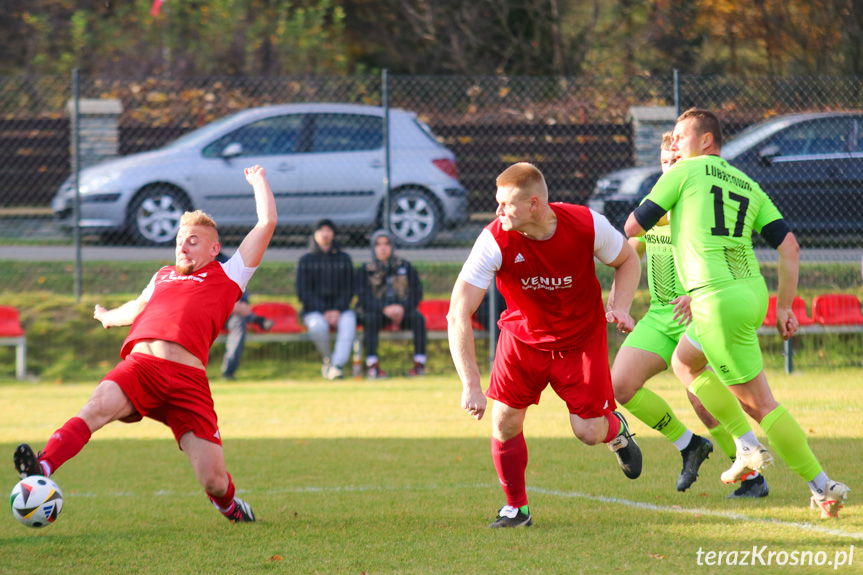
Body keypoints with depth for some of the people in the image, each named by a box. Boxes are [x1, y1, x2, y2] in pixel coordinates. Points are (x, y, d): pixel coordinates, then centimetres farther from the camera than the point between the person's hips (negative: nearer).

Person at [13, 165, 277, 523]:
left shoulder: (225, 277, 19)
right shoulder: (163, 277, 31)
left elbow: (267, 224, 18)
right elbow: (137, 308, 53)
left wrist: (259, 182, 32)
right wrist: (110, 317, 73)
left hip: (187, 379, -2)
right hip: (140, 364, 2)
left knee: (214, 482, -8)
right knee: (98, 408, -33)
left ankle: (229, 505, 29)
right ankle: (41, 470, -51)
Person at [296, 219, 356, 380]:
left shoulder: (344, 259, 13)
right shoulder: (306, 261, 7)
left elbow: (348, 290, 8)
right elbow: (303, 292, -2)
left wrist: (338, 310, -12)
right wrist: (324, 312, -15)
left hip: (340, 309, 1)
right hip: (314, 311, -1)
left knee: (349, 322, -35)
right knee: (318, 327, -36)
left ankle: (337, 365, -45)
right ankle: (328, 359, -10)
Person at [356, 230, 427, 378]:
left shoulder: (406, 267, 7)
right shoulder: (365, 271, 2)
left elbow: (416, 294, 1)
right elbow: (364, 299, -10)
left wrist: (402, 308, -20)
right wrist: (385, 309, -27)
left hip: (403, 310, 1)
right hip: (376, 310, -1)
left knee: (418, 318, -29)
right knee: (371, 319, -35)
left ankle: (420, 364, -28)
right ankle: (371, 365, -36)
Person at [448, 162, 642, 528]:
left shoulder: (588, 226, -24)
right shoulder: (495, 241, -28)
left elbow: (627, 260, -1)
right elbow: (458, 313, -28)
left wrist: (620, 307, -20)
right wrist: (470, 384, -35)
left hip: (581, 337, 0)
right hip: (523, 334, 1)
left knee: (589, 432, -7)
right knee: (504, 422, -11)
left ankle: (616, 429, 32)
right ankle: (516, 508, 11)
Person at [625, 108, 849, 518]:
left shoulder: (686, 172, 1)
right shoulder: (748, 186, 17)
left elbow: (633, 228, 4)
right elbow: (789, 245, 9)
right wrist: (784, 307, 12)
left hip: (719, 299, -8)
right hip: (752, 291, 8)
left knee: (759, 402, -2)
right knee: (684, 362, 27)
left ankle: (822, 487, -2)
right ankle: (747, 446, 18)